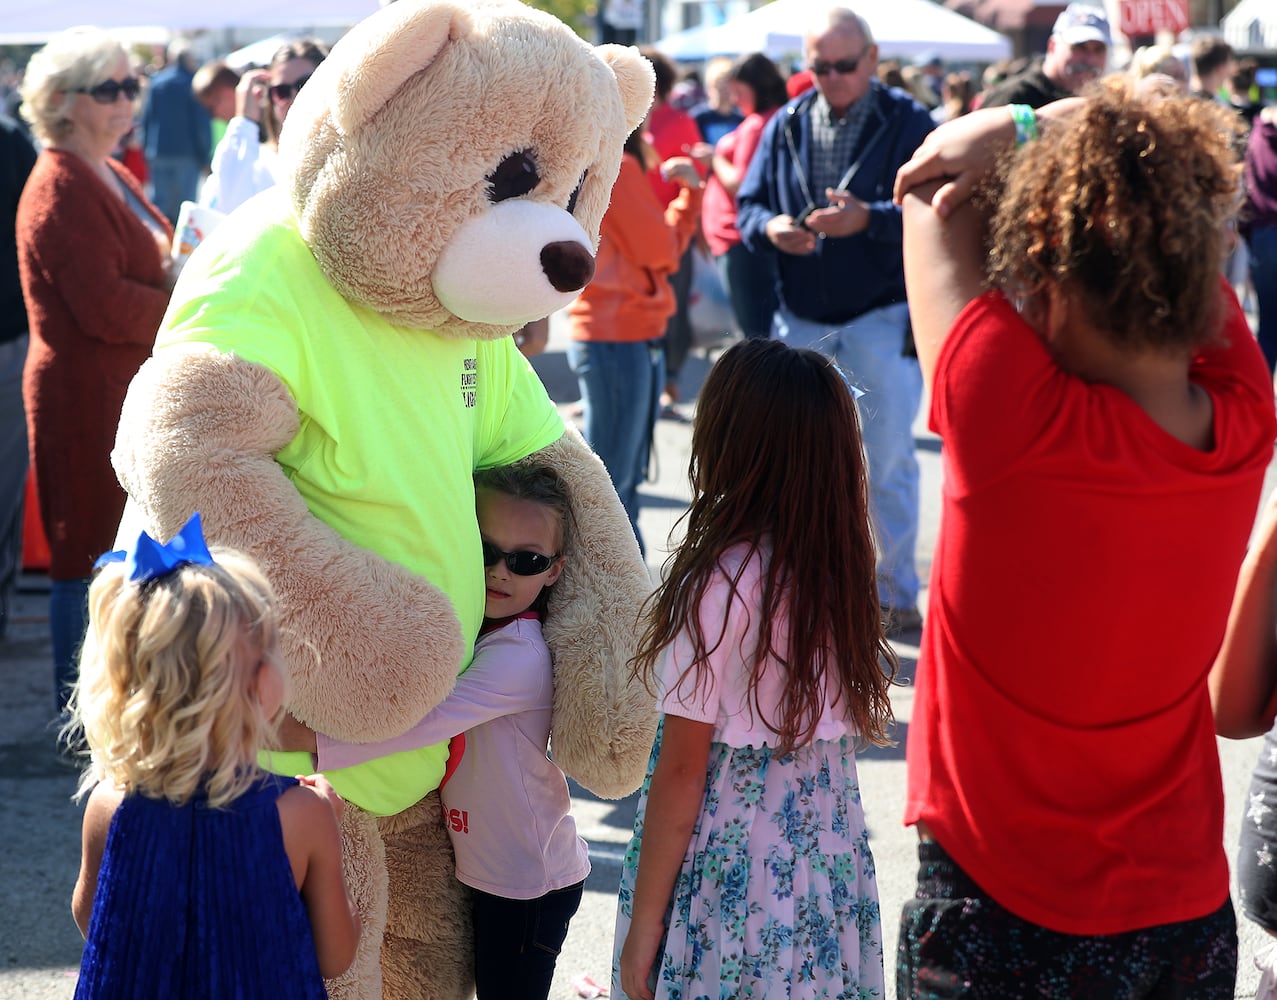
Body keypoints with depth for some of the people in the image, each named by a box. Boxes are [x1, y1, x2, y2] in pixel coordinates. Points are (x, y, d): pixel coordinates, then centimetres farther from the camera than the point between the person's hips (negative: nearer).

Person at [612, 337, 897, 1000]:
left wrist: (644, 920, -9)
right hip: (830, 856, 6)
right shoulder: (843, 570, -3)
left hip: (728, 862, -6)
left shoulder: (718, 586, -21)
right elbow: (847, 726, 5)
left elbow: (682, 768, -16)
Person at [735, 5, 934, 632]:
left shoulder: (910, 124, -5)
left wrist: (867, 220, -27)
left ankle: (895, 592, 14)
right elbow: (748, 206, 7)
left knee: (888, 463, 1)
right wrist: (771, 228, -15)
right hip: (801, 321, 4)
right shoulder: (786, 126, 8)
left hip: (882, 320, -4)